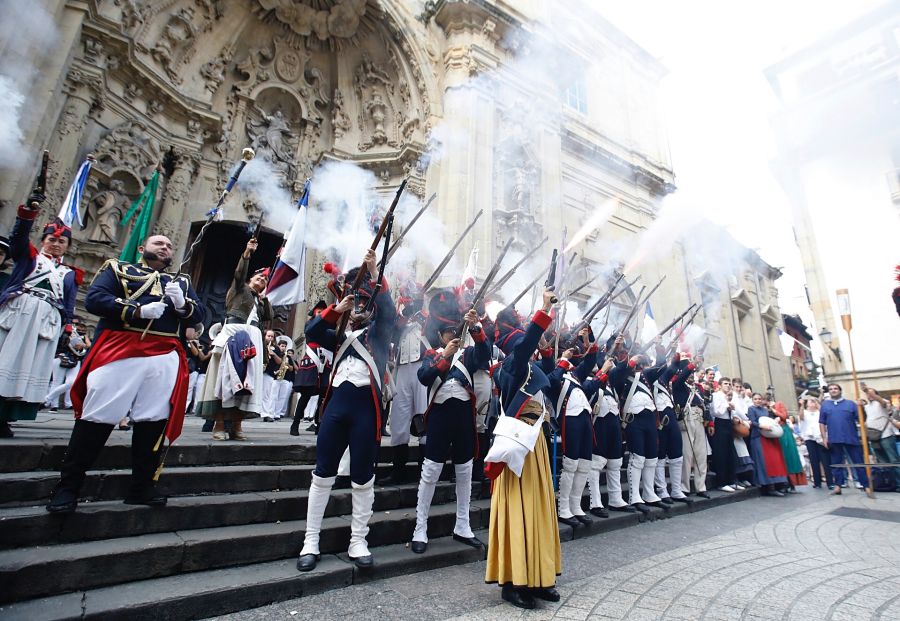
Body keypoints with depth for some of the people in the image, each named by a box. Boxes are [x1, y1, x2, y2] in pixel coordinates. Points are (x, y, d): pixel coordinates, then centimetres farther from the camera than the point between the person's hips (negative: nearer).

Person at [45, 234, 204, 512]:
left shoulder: (182, 282, 23)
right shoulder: (118, 269, 14)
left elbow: (198, 315, 14)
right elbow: (93, 298, -1)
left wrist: (181, 303, -7)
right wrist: (138, 310, -14)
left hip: (165, 356, 3)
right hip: (119, 350, -2)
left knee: (154, 421, 3)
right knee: (97, 417, -1)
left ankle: (141, 487, 14)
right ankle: (68, 487, 13)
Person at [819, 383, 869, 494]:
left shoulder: (850, 403, 7)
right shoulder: (825, 405, 8)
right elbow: (822, 423, 8)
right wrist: (824, 438, 2)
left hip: (851, 438, -1)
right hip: (834, 440, 1)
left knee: (858, 462, 3)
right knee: (836, 463, 6)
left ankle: (866, 485, 10)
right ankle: (838, 485, 10)